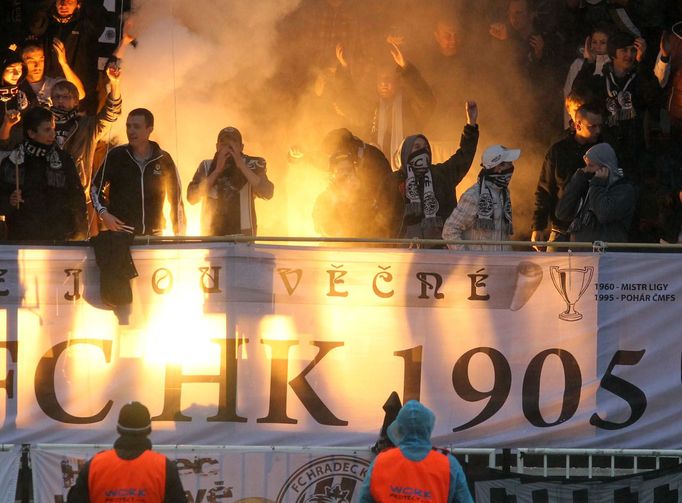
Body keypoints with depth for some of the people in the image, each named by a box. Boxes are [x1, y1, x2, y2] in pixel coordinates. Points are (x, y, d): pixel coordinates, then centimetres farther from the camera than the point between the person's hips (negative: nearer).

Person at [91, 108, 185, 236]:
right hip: (120, 233, -1)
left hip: (154, 236, 1)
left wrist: (179, 235, 4)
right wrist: (103, 213, -7)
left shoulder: (164, 160, 3)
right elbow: (96, 188, 10)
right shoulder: (115, 156, 0)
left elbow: (176, 198, 8)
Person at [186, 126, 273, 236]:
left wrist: (241, 165, -18)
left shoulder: (252, 165, -1)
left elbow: (267, 193, -15)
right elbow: (191, 198, -5)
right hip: (211, 236, 2)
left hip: (243, 236, -2)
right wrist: (217, 170, -12)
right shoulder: (206, 166, 6)